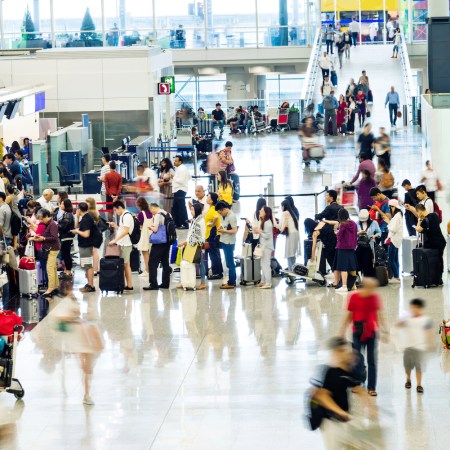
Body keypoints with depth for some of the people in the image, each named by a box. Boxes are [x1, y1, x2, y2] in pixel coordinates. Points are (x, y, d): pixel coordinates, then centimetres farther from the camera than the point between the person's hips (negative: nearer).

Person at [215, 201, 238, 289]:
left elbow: (235, 230, -19)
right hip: (225, 242, 9)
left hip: (229, 243, -9)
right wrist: (221, 228, 4)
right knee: (230, 263, 15)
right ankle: (232, 281, 22)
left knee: (230, 263, -4)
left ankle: (231, 283, 0)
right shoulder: (225, 216, 11)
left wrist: (223, 231, -13)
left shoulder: (231, 216, -16)